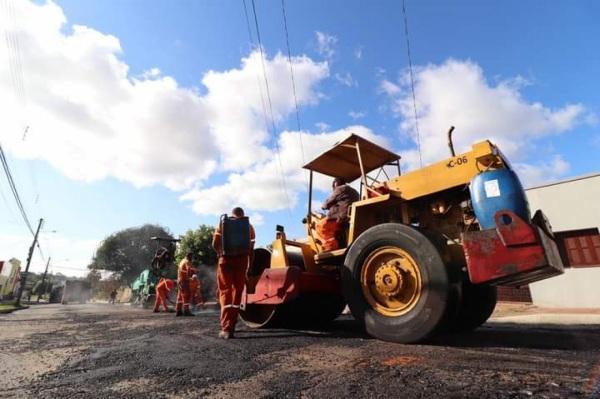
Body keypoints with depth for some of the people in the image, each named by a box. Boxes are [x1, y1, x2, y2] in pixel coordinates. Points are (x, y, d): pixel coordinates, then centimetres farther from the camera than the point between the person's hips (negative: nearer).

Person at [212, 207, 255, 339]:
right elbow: (251, 247, 4)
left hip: (226, 259, -1)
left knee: (225, 292, 0)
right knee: (237, 292, 13)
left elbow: (215, 244, -1)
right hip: (242, 260, 1)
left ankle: (226, 328, -11)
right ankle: (231, 325, 19)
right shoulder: (248, 226, 9)